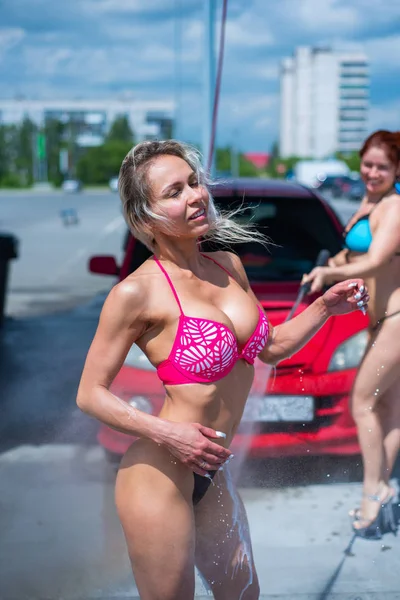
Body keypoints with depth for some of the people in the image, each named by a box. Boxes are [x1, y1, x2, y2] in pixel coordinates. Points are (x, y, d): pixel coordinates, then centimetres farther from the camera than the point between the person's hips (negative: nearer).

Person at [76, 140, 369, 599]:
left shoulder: (228, 266, 5)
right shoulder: (136, 292, -17)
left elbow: (270, 347, 18)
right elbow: (90, 394, -12)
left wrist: (324, 308, 4)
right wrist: (166, 434, -22)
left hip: (212, 475, 8)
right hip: (160, 478, -8)